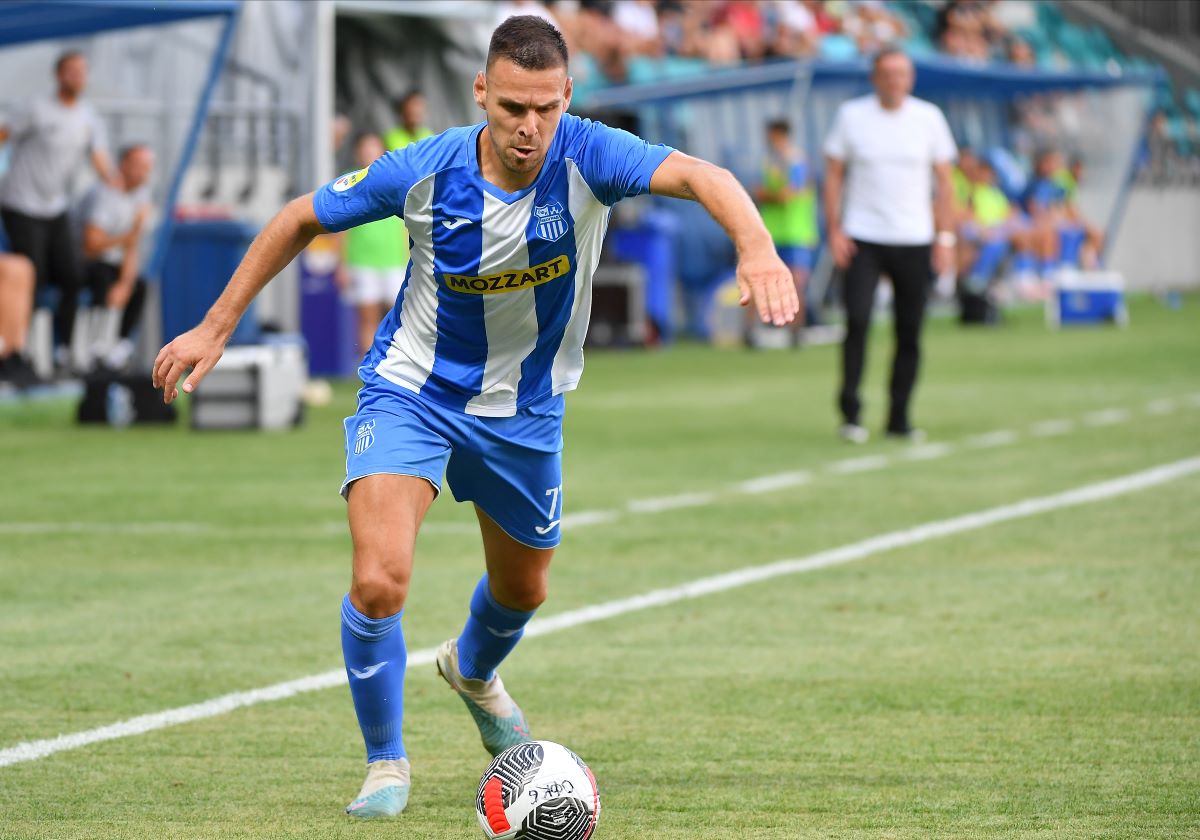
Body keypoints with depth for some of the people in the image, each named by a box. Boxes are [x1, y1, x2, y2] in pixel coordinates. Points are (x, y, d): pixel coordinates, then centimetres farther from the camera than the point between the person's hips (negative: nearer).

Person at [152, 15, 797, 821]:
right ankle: (386, 762, 1)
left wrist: (757, 248, -59)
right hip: (412, 391, -3)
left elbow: (702, 177, -39)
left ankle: (472, 669, 59)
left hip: (525, 408, 3)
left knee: (523, 590, 22)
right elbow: (301, 219, -7)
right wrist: (215, 328, -6)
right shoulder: (424, 171, -22)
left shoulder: (586, 156, -24)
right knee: (380, 579, -22)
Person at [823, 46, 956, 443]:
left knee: (909, 333, 1)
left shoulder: (929, 118, 4)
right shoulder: (851, 115, 1)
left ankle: (899, 418, 11)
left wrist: (946, 238, 2)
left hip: (914, 241, 2)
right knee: (857, 320, -14)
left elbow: (944, 181, 8)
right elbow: (833, 175, 5)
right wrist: (834, 231, -4)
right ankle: (850, 414, -9)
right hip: (862, 239, -2)